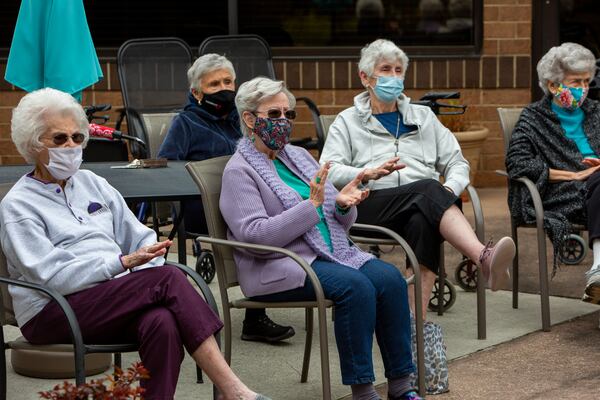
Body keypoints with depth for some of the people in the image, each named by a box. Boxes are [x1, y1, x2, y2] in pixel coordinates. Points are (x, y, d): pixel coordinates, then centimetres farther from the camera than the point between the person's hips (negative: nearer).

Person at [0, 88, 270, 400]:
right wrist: (123, 263, -19)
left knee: (162, 322, -32)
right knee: (169, 278, -27)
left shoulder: (92, 184, 19)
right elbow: (53, 276, -12)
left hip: (115, 298, 5)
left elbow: (140, 237, 16)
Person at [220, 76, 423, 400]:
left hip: (330, 251, 7)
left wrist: (343, 205, -5)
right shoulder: (239, 172, -2)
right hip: (279, 267, -7)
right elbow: (254, 235, -17)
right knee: (355, 286, -31)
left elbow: (340, 224, 20)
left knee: (389, 278, -19)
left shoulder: (299, 156, 19)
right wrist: (311, 206, -21)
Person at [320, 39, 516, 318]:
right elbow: (329, 172, 3)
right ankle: (485, 258, -58)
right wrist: (369, 174, -16)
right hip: (372, 204, -2)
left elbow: (457, 163, 21)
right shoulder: (348, 122, 19)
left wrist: (449, 189, -3)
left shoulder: (424, 117, 29)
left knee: (423, 222, -38)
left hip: (424, 203, 2)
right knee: (428, 190, -35)